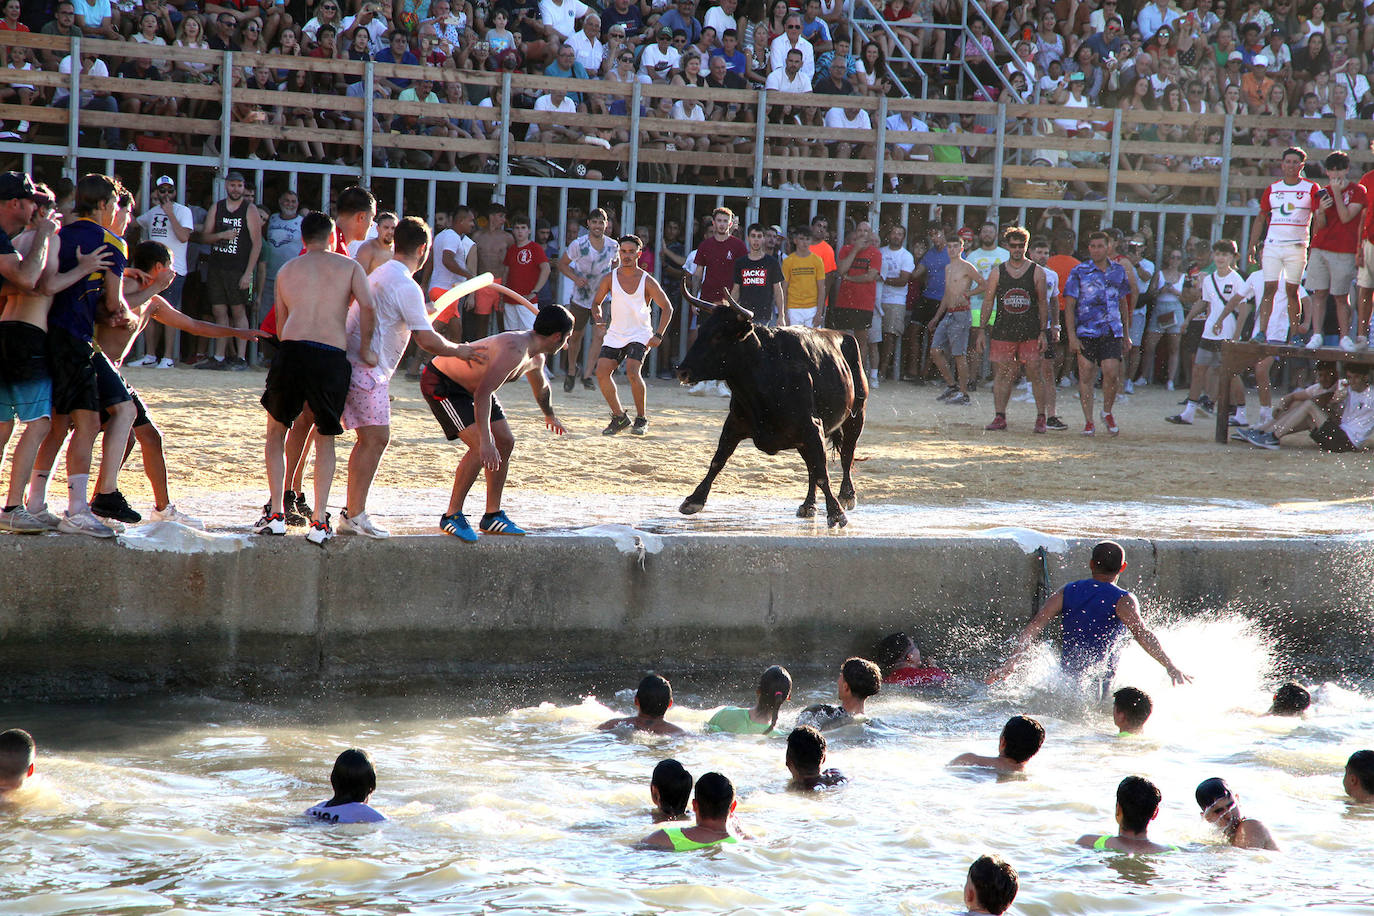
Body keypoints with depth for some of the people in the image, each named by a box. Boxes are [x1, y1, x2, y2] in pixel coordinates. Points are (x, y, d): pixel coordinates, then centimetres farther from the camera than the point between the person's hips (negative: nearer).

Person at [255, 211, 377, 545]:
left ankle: (276, 513, 8)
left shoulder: (287, 271, 20)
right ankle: (320, 521, 7)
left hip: (292, 353, 1)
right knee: (325, 439, 16)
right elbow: (367, 306, -4)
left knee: (276, 431, 18)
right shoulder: (349, 266, 13)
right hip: (333, 356, -1)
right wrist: (365, 350, 5)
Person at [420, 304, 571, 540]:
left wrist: (550, 415, 45)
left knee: (505, 443, 7)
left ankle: (492, 517, 15)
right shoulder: (514, 350, -33)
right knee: (481, 449, -21)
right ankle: (452, 516, -10)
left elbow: (541, 388, 26)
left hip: (469, 385, 10)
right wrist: (485, 441, -48)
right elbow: (482, 394, -42)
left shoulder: (536, 358, 0)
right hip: (440, 384, -10)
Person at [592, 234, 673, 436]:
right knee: (601, 372, -9)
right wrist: (599, 319, -9)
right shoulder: (610, 278, 0)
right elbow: (596, 302, 13)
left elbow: (667, 307, -1)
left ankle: (641, 419, -10)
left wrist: (659, 335, -11)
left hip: (640, 334, -4)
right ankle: (619, 417, 9)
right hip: (615, 334, 4)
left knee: (633, 371, -25)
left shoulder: (647, 281, -7)